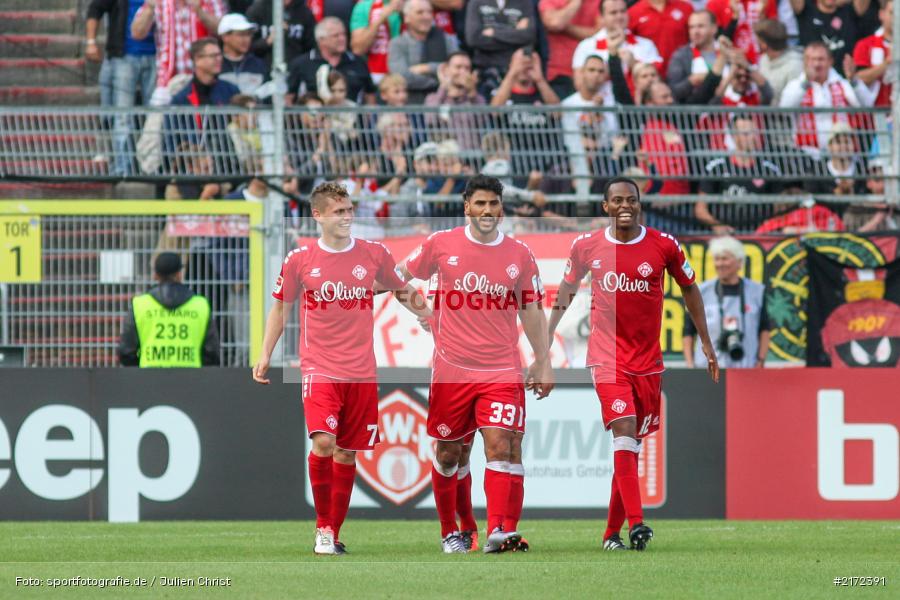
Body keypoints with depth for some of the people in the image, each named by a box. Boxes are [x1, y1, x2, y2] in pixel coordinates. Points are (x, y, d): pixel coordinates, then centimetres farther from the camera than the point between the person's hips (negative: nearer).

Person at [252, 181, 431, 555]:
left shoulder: (374, 255, 2)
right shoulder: (300, 260, -1)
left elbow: (404, 292, 17)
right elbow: (281, 307, 12)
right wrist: (265, 355, 8)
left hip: (361, 372, 2)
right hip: (319, 369, -2)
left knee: (347, 453, 6)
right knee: (323, 442, -20)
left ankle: (334, 532, 17)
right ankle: (323, 527, -5)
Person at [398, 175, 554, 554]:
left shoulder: (520, 255, 5)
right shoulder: (441, 245, 1)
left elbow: (531, 312, 11)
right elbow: (403, 277, 17)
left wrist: (543, 363, 9)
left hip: (502, 371, 0)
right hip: (451, 370, 0)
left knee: (500, 445, -16)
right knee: (447, 454, 8)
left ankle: (500, 530, -26)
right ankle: (449, 532, 26)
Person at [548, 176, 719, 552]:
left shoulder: (663, 246, -1)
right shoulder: (586, 247, -1)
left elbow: (689, 288, 12)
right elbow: (567, 289, 14)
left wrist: (706, 343, 14)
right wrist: (547, 338, 12)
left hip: (648, 359, 2)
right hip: (606, 357, -2)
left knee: (632, 444, 6)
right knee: (624, 430, -19)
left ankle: (613, 531, 17)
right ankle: (635, 523, -26)